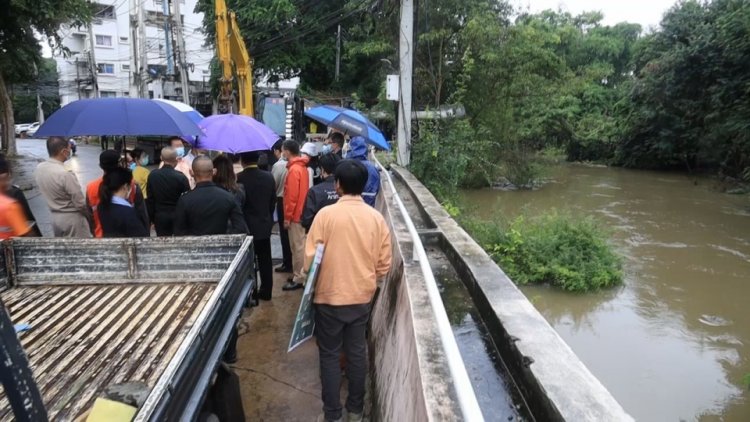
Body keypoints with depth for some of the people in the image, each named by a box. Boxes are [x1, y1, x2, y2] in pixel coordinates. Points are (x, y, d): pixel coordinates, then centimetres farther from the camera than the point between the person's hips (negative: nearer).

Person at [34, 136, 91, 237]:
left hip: (55, 216, 7)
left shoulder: (39, 168, -3)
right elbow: (80, 203, -21)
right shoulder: (66, 174, -27)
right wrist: (89, 216, -3)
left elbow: (46, 191, 10)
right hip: (72, 218, -7)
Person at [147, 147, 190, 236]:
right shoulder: (181, 177, -15)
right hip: (178, 217, -3)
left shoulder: (152, 175, -3)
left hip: (160, 217, 3)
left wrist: (152, 218, 12)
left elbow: (149, 199, 3)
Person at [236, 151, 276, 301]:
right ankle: (266, 291, 20)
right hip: (264, 225, 4)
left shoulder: (238, 178, -15)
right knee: (265, 260, 12)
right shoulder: (268, 177, -1)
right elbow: (273, 201, 6)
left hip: (246, 227, -4)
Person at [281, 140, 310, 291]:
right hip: (301, 212, 9)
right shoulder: (302, 167, 11)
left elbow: (292, 196, -21)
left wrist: (287, 217, -15)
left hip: (295, 215, -9)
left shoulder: (294, 169, -18)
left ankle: (298, 279, 5)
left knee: (297, 247, -2)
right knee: (299, 246, 15)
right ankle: (299, 275, 24)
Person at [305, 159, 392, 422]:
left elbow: (310, 258, -12)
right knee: (357, 352, 17)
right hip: (362, 297, 3)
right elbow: (384, 264, 1)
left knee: (329, 355, 11)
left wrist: (312, 284, 8)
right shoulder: (377, 218, -5)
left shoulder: (326, 214, -15)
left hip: (330, 297, -3)